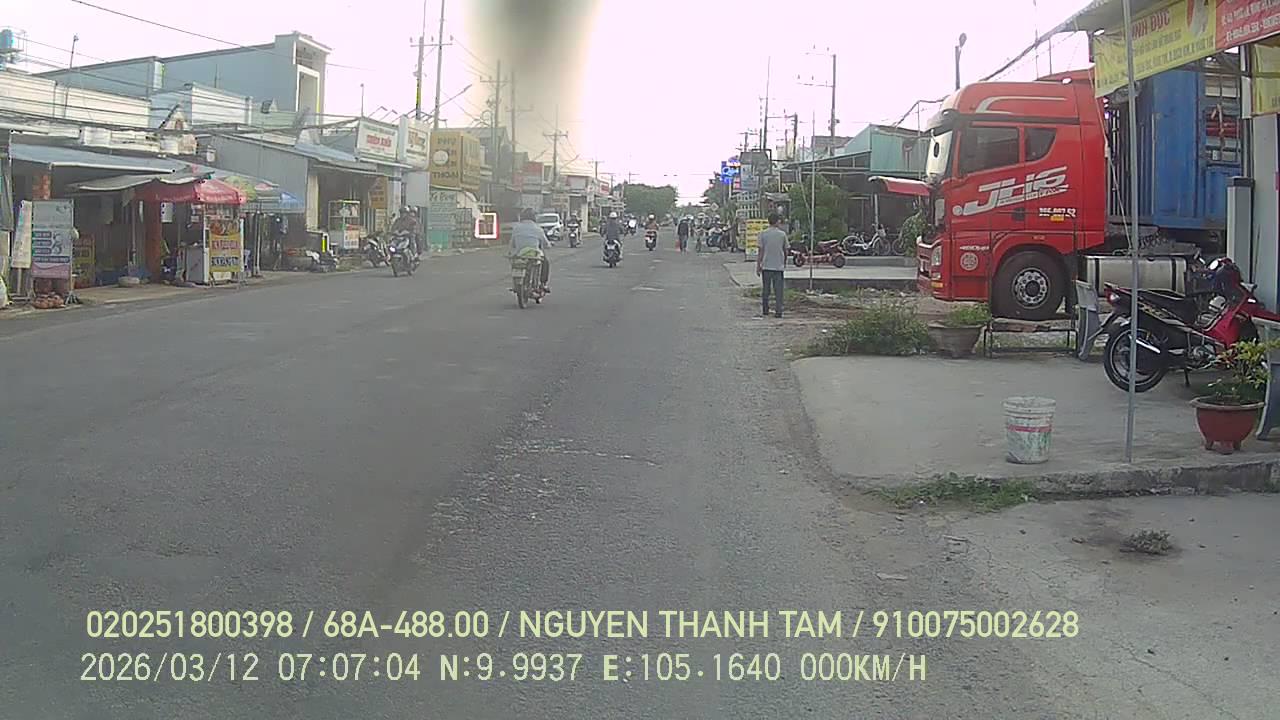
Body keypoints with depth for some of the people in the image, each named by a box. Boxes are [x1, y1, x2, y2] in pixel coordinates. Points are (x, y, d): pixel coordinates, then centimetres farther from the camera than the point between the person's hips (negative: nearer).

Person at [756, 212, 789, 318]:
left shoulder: (763, 234, -3)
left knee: (765, 290, 8)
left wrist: (758, 266, 3)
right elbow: (785, 250, 8)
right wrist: (785, 263, 24)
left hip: (766, 266, 0)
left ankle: (765, 312, 11)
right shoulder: (782, 234, 0)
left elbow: (761, 251, -3)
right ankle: (779, 312, -2)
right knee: (778, 290, 2)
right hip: (779, 266, 0)